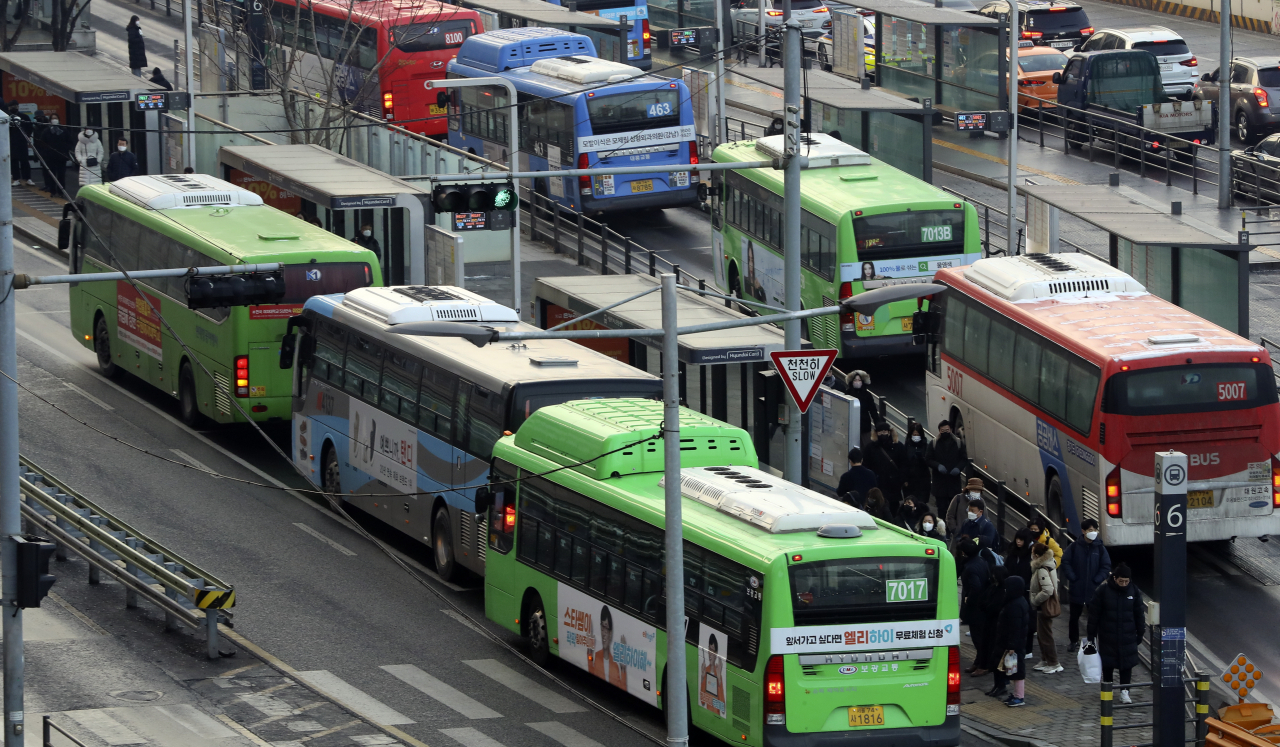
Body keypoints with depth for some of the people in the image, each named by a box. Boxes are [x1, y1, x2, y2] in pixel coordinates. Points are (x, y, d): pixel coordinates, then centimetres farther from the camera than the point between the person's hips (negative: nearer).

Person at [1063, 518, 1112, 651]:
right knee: (1074, 616, 9)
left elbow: (1106, 566, 1)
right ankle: (1073, 640, 23)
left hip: (1093, 589, 0)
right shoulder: (1075, 547, -3)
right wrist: (1072, 578, -8)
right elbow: (1065, 562, 0)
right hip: (1077, 589, 0)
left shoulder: (1100, 548, -2)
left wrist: (1097, 580, -9)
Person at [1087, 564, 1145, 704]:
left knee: (1127, 663, -2)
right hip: (1107, 635, -1)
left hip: (1128, 635, 1)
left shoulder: (1133, 591, -1)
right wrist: (1091, 634, -3)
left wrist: (1140, 632, 10)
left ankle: (1124, 692, 5)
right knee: (1108, 664, 8)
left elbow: (1139, 613, 9)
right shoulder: (1103, 590, -9)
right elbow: (1094, 612, -4)